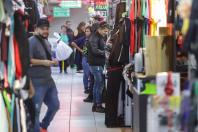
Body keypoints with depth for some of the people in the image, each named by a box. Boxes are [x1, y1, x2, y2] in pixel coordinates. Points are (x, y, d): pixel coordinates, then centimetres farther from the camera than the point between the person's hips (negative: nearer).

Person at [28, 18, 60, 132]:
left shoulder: (47, 42, 14)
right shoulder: (31, 42, -14)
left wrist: (53, 62, 9)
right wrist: (43, 62, -22)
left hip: (48, 80, 9)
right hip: (37, 82, -9)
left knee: (55, 105, 18)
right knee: (35, 110, -3)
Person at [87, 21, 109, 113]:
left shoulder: (101, 37, 16)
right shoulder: (94, 37, -13)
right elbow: (95, 50, -23)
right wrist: (105, 53, -18)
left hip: (99, 63, 10)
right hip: (96, 64, -10)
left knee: (97, 84, 12)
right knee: (100, 84, -7)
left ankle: (95, 105, 18)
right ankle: (98, 105, -2)